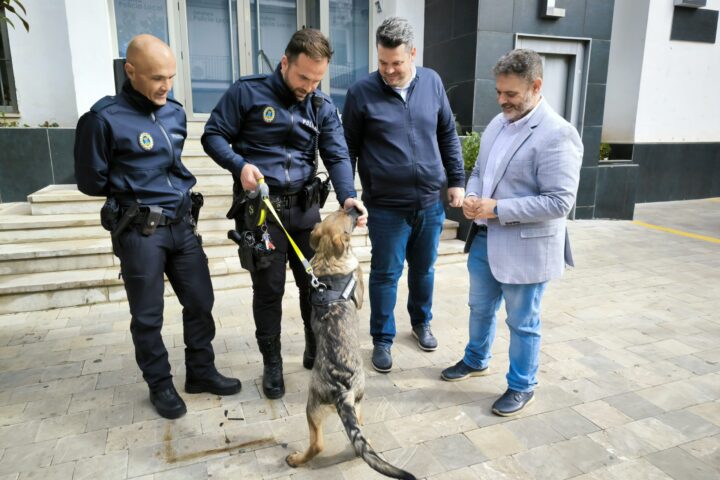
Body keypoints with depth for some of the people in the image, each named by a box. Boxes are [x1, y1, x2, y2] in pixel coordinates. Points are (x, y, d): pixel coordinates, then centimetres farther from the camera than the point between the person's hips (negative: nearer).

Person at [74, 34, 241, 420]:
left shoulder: (175, 113, 6)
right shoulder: (104, 119, -13)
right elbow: (91, 182, -4)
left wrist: (172, 189, 10)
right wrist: (133, 194, 4)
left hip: (182, 224, 6)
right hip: (139, 232, -5)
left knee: (200, 302, 12)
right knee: (148, 316, 8)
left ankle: (201, 372, 30)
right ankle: (160, 385, 27)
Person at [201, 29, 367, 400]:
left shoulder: (323, 106, 4)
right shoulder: (247, 92, -6)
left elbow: (337, 156, -4)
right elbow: (213, 136, -1)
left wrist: (347, 196, -23)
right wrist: (239, 165, -20)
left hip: (305, 207, 4)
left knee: (316, 282, 11)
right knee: (268, 290, 5)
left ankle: (317, 352, 34)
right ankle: (272, 363, 24)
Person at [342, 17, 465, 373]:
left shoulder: (432, 82, 1)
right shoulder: (361, 92, -8)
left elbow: (448, 136, 10)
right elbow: (348, 149, -2)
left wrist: (456, 181, 7)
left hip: (430, 202, 3)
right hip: (386, 207, -3)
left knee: (423, 269, 18)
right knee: (385, 275, 7)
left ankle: (421, 323, 41)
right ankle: (382, 340, 25)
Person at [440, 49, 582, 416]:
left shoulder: (558, 134, -19)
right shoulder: (498, 123, 6)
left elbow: (559, 201, -23)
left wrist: (498, 209, -24)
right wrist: (472, 198, -6)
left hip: (525, 247, -7)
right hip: (485, 238, 7)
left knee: (522, 322, 11)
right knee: (481, 308, 24)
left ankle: (522, 386, 32)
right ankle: (476, 360, 48)